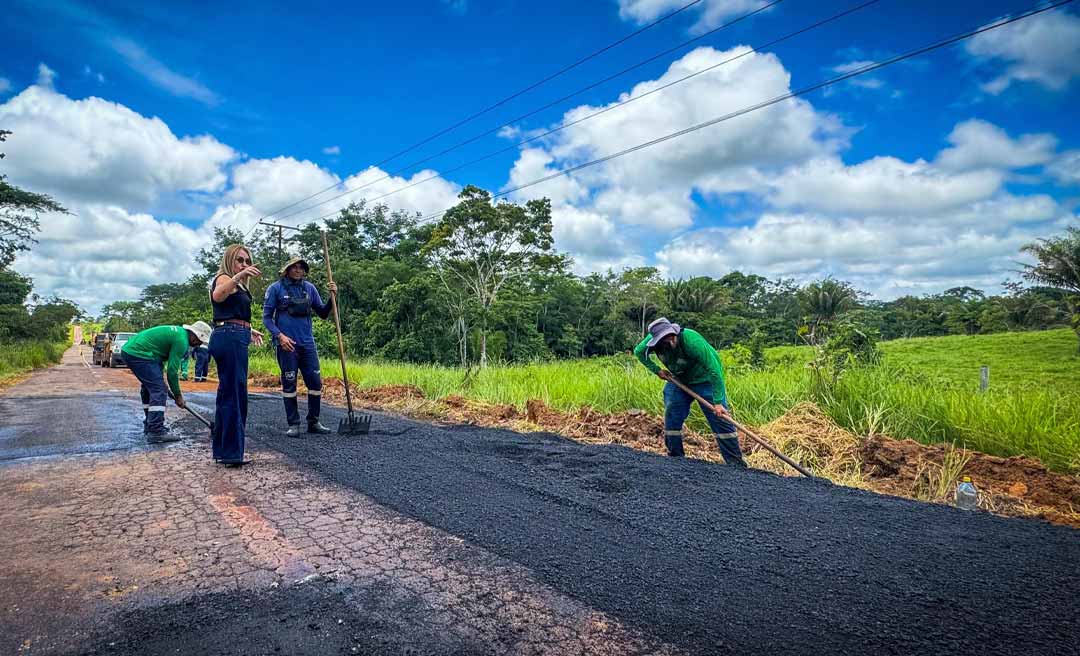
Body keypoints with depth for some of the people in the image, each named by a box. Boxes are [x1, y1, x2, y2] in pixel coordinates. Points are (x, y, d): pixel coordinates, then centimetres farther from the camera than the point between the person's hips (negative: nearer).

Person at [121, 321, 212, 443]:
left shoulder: (178, 331, 15)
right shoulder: (181, 340, -14)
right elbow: (172, 370, -13)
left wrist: (160, 378, 19)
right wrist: (178, 395, -3)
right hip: (138, 354, -11)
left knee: (149, 387, 20)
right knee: (159, 390, -11)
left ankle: (149, 426, 30)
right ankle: (156, 432, -14)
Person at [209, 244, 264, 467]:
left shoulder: (235, 284, 25)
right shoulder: (224, 278, -5)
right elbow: (217, 295, -31)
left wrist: (248, 330, 34)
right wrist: (238, 276, -44)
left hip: (231, 339, 11)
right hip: (231, 339, -11)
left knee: (227, 394, 15)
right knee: (235, 394, -9)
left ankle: (222, 449, 24)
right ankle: (232, 453, -5)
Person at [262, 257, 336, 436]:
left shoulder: (309, 288, 8)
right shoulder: (275, 289, -2)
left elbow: (323, 313, 12)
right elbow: (266, 317, -2)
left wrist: (332, 297, -4)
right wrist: (279, 335, -15)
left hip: (307, 343, 4)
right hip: (286, 344, -4)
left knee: (316, 382, 3)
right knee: (289, 384, 3)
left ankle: (313, 422, 16)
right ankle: (293, 424, 12)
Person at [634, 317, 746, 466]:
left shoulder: (692, 341, -37)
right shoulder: (653, 339, -22)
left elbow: (714, 370, -34)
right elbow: (638, 352, 1)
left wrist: (718, 402, -36)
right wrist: (657, 370, -8)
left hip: (704, 380, -5)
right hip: (678, 381, 5)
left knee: (720, 420, -9)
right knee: (671, 420, 1)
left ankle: (737, 464, -2)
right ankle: (675, 459, 15)